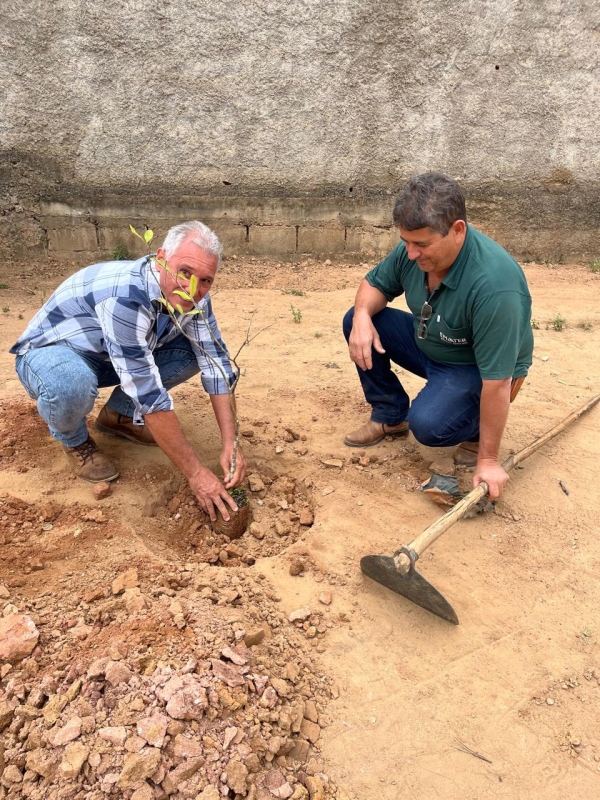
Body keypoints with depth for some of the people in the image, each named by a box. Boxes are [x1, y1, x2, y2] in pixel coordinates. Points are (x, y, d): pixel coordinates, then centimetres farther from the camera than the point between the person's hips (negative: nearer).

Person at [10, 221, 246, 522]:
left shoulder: (192, 296, -16)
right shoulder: (124, 297, -39)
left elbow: (215, 363, -14)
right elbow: (149, 394, -39)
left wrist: (230, 444, -23)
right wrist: (196, 473, -35)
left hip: (108, 358, 6)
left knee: (196, 350, -10)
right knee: (72, 385, -40)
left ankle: (119, 415, 10)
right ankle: (74, 440, -2)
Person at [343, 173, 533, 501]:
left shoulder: (494, 285, -38)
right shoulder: (413, 249, -18)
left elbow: (497, 380, -34)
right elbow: (375, 284, 1)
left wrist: (488, 460, -27)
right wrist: (363, 316, -24)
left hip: (477, 370, -6)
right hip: (427, 344, 7)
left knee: (427, 424, -32)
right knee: (356, 321, -7)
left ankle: (477, 428, 4)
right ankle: (390, 415, 9)